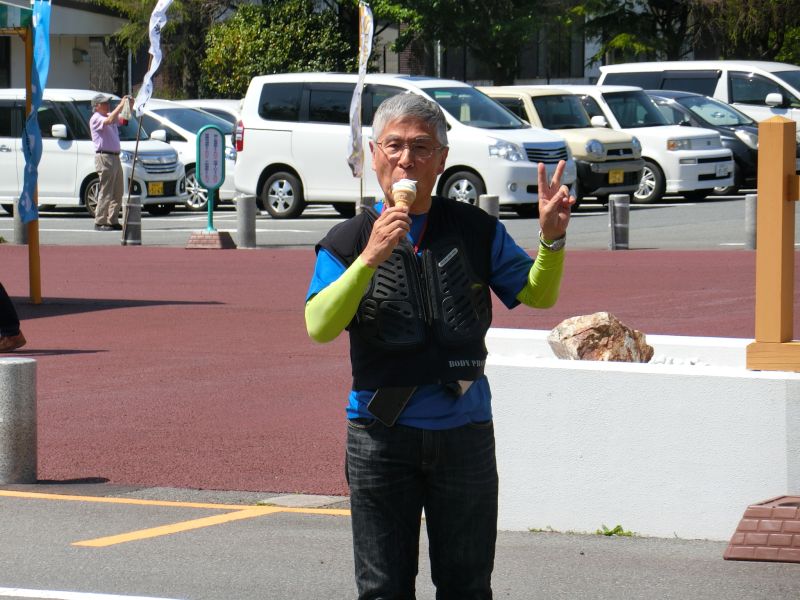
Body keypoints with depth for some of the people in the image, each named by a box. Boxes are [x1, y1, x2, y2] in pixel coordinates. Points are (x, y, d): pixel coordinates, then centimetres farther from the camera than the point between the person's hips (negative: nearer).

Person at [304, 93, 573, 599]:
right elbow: (319, 328, -13)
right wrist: (371, 257, -25)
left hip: (464, 430, 1)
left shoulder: (477, 231, 6)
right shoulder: (347, 242, 1)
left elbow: (538, 295, 8)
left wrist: (552, 238, -11)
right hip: (381, 433, -1)